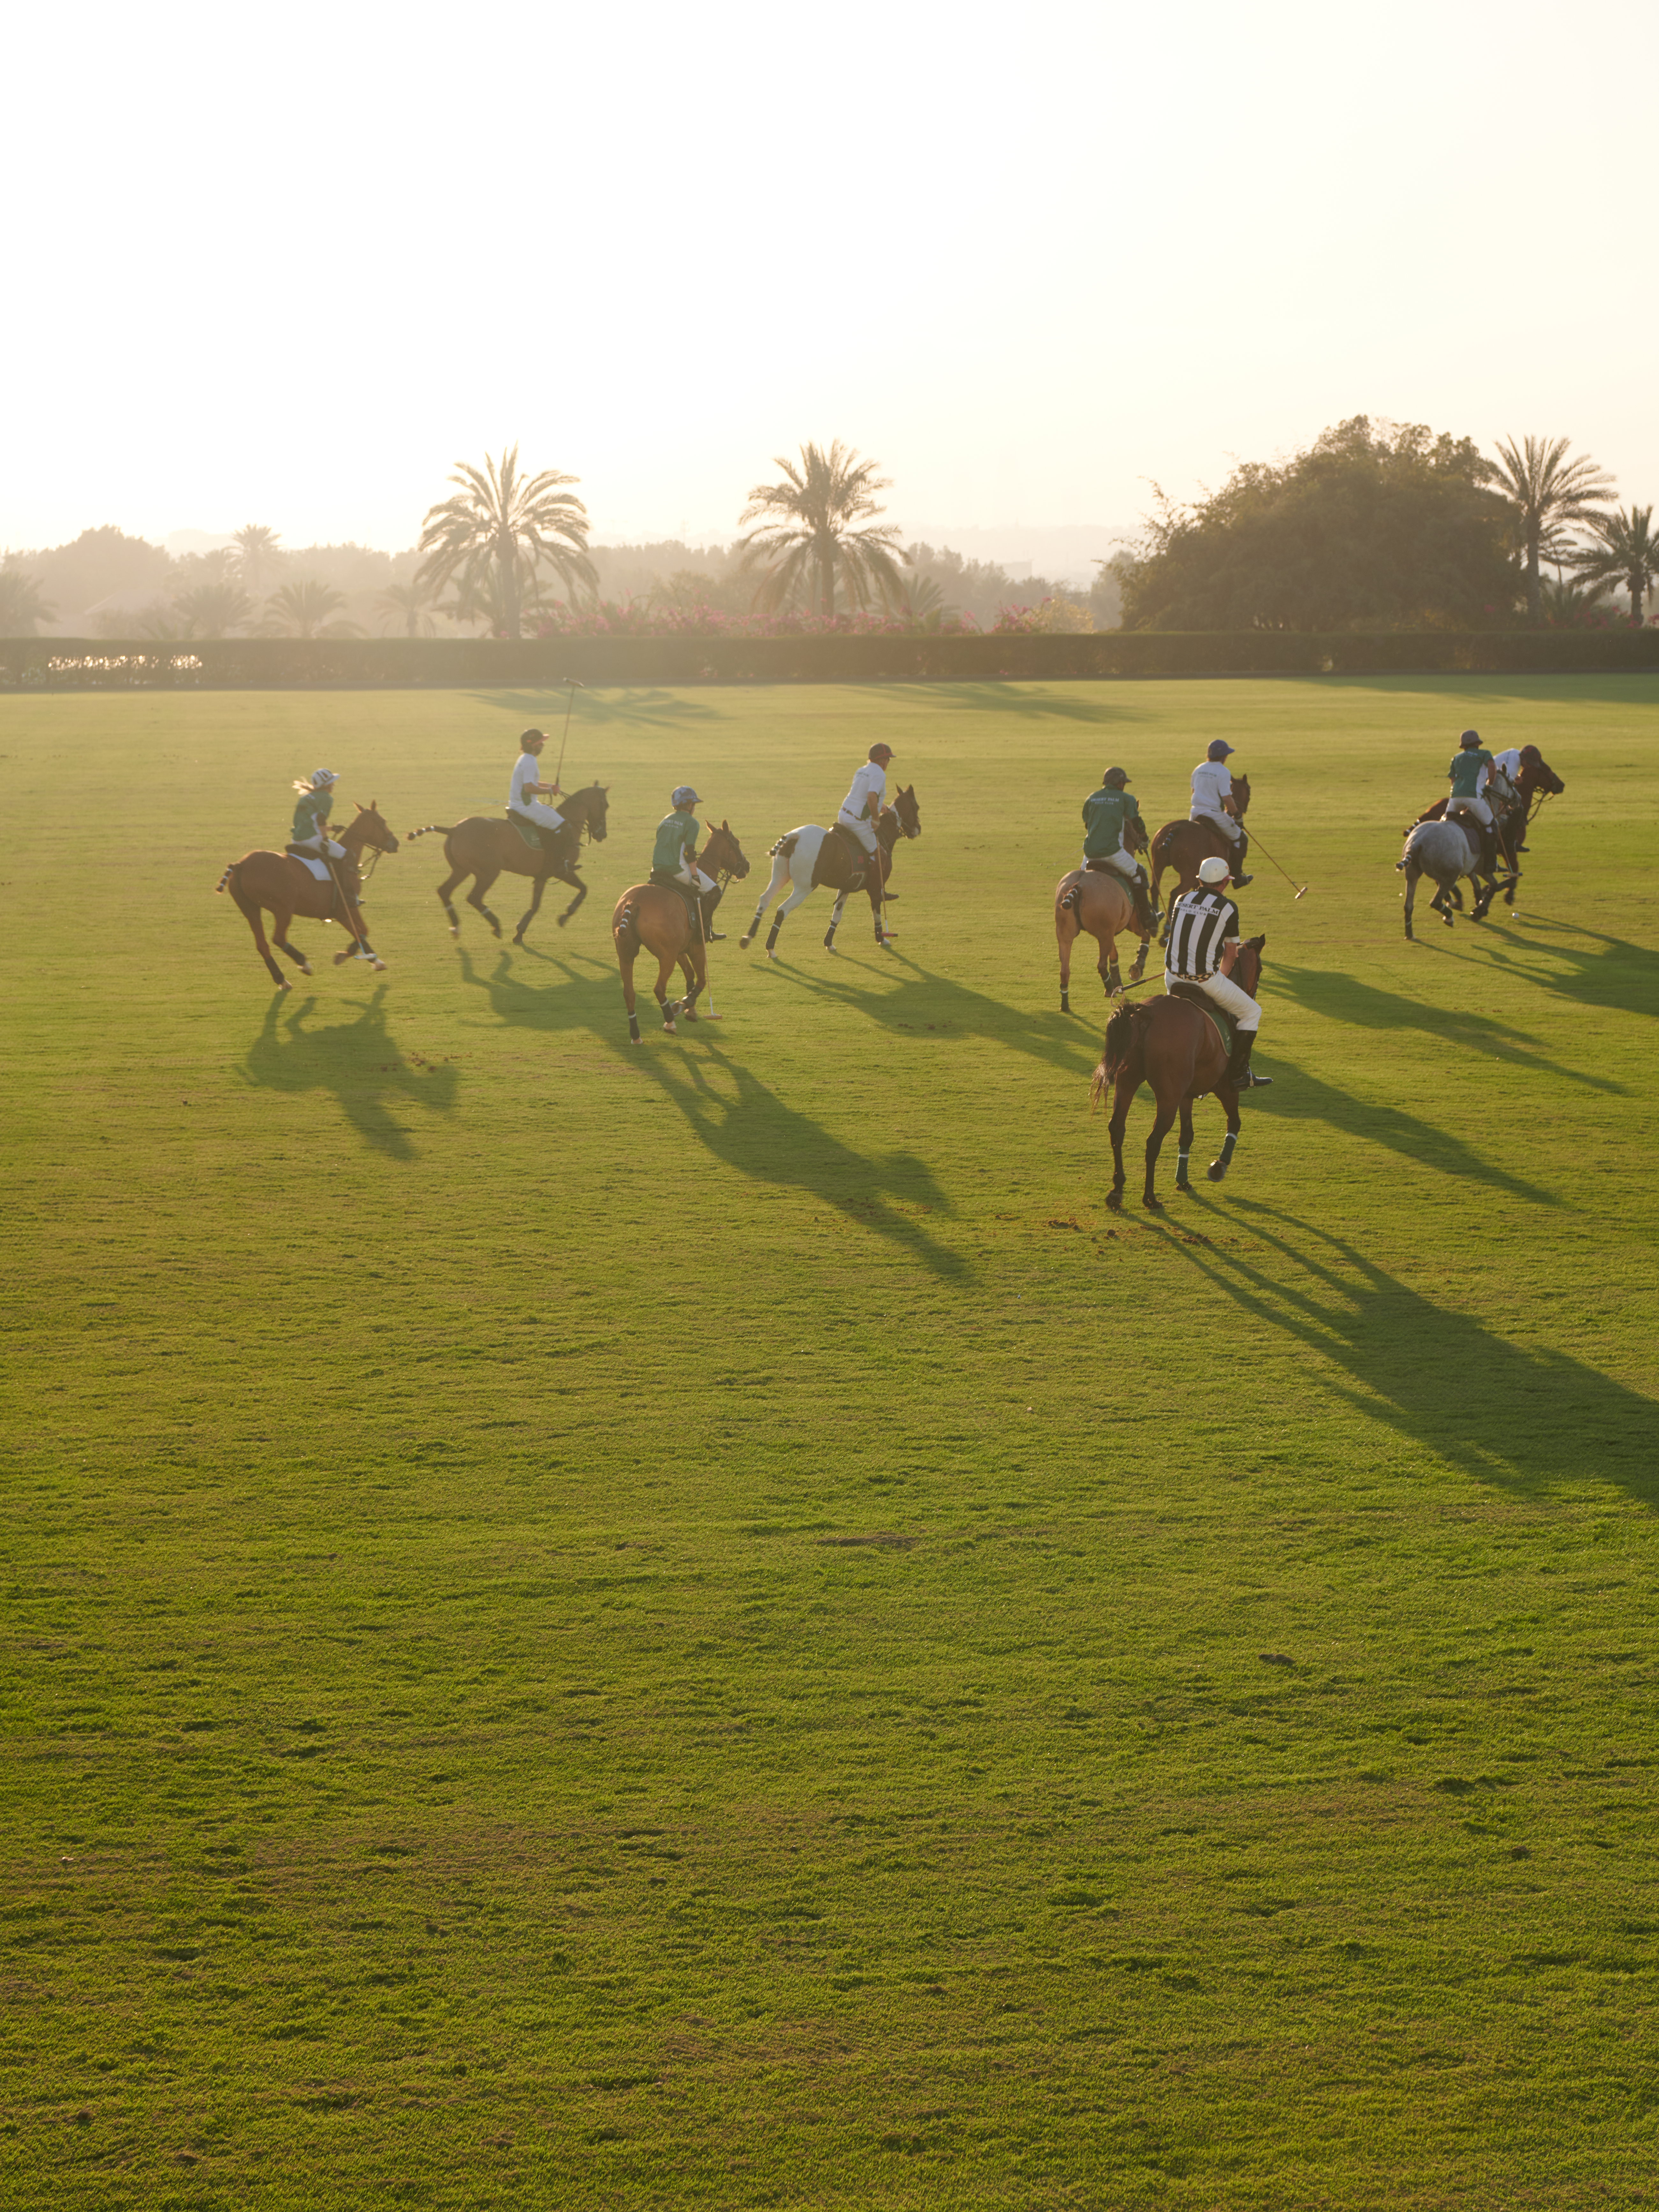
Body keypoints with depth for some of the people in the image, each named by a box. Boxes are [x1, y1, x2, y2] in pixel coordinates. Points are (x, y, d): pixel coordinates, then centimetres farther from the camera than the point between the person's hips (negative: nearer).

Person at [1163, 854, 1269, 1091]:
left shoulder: (1181, 900, 11)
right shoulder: (1228, 907, -4)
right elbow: (1231, 954, 3)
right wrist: (1221, 978, 22)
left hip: (1173, 977, 5)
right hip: (1205, 979, -5)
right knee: (1251, 1012, 12)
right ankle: (1237, 1074, 7)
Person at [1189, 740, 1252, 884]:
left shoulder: (1199, 769, 8)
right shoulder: (1224, 772, -14)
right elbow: (1226, 798, -18)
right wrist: (1236, 814, -5)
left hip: (1196, 813, 7)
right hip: (1215, 815, -7)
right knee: (1240, 839, 11)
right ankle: (1237, 876, 11)